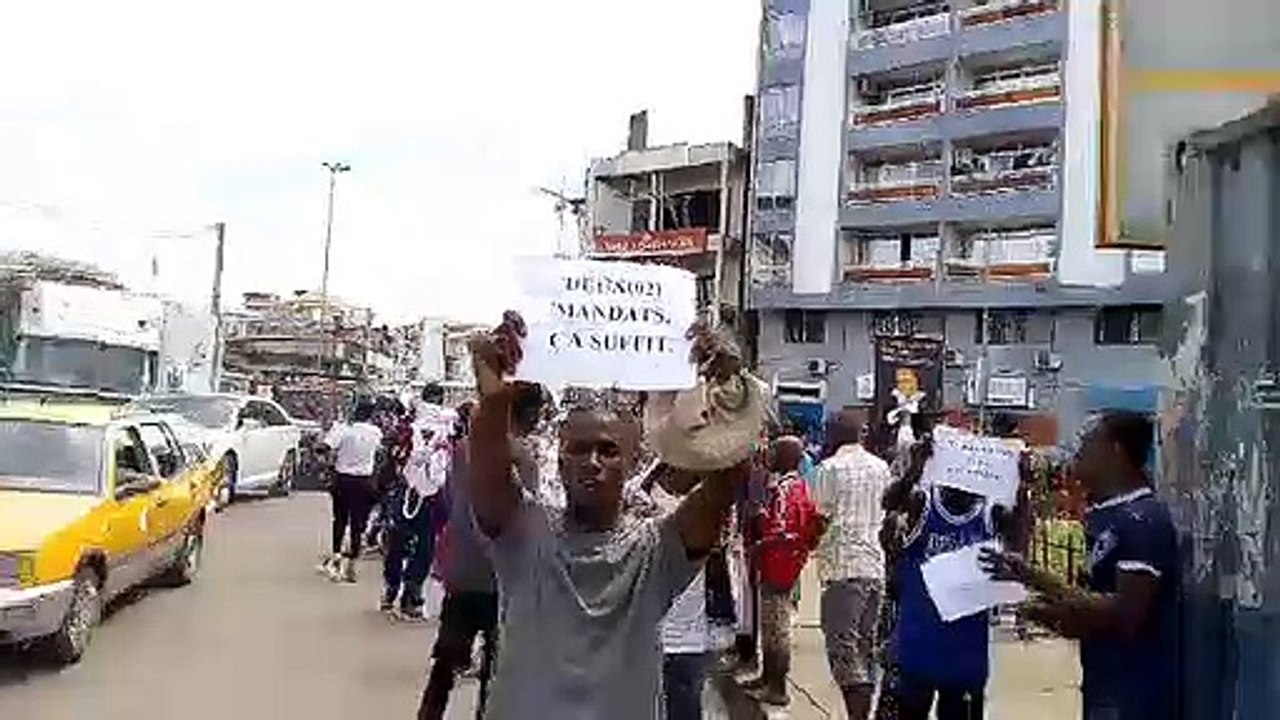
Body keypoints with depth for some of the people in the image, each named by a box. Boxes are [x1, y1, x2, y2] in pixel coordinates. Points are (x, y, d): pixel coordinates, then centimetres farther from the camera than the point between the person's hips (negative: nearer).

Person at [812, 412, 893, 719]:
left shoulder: (830, 467, -7)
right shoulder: (881, 467, 10)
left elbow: (821, 518, -6)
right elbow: (889, 513, 15)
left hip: (843, 566, -6)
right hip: (876, 565, 7)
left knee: (843, 648, -5)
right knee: (866, 645, 15)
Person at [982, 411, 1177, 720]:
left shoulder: (1143, 520, -20)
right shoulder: (1110, 517, 11)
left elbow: (1127, 614, -25)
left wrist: (1059, 611, -15)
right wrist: (1028, 574, 8)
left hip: (1134, 693, -10)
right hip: (1107, 687, 10)